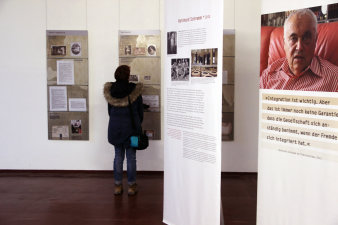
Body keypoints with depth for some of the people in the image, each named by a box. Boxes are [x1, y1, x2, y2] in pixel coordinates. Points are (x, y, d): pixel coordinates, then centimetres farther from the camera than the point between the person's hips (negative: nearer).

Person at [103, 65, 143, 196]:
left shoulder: (110, 91, -1)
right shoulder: (135, 90, -9)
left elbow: (110, 111, 8)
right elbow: (140, 111, 0)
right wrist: (138, 125, 16)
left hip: (115, 127, 3)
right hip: (131, 127, -3)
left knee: (118, 156, 11)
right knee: (131, 157, 5)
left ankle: (118, 186, 15)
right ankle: (131, 186, 12)